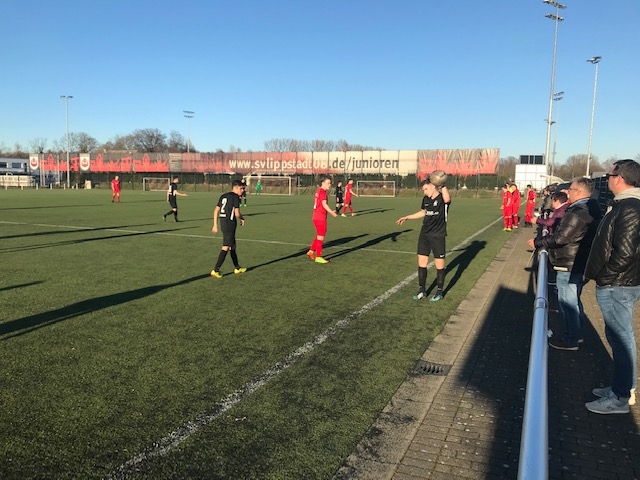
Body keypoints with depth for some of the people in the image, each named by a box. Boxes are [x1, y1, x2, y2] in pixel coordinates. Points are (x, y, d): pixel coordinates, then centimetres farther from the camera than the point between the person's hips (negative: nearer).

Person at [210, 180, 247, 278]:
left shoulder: (223, 196, 14)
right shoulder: (235, 197, -10)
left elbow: (216, 211, 13)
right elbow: (237, 214, -16)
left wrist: (215, 225, 16)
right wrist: (242, 218, 5)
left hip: (223, 223, 9)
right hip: (230, 224, -9)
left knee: (232, 246, 19)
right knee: (226, 248, -8)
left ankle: (237, 268, 31)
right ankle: (215, 270, -11)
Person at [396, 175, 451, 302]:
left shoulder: (442, 198, -13)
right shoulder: (426, 199, 6)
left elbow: (447, 199, -40)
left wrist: (443, 185, -35)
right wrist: (406, 218, 24)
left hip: (438, 236, -6)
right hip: (424, 235, 6)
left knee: (439, 265, 4)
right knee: (421, 263, 8)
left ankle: (440, 291, 20)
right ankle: (422, 290, 21)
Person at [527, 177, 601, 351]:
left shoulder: (578, 213, -25)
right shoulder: (590, 210, 9)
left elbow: (560, 238, -25)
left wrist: (538, 242, -12)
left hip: (569, 266, -10)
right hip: (579, 264, 10)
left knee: (568, 302, 2)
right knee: (574, 300, 22)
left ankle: (571, 340, 13)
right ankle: (577, 332, 36)